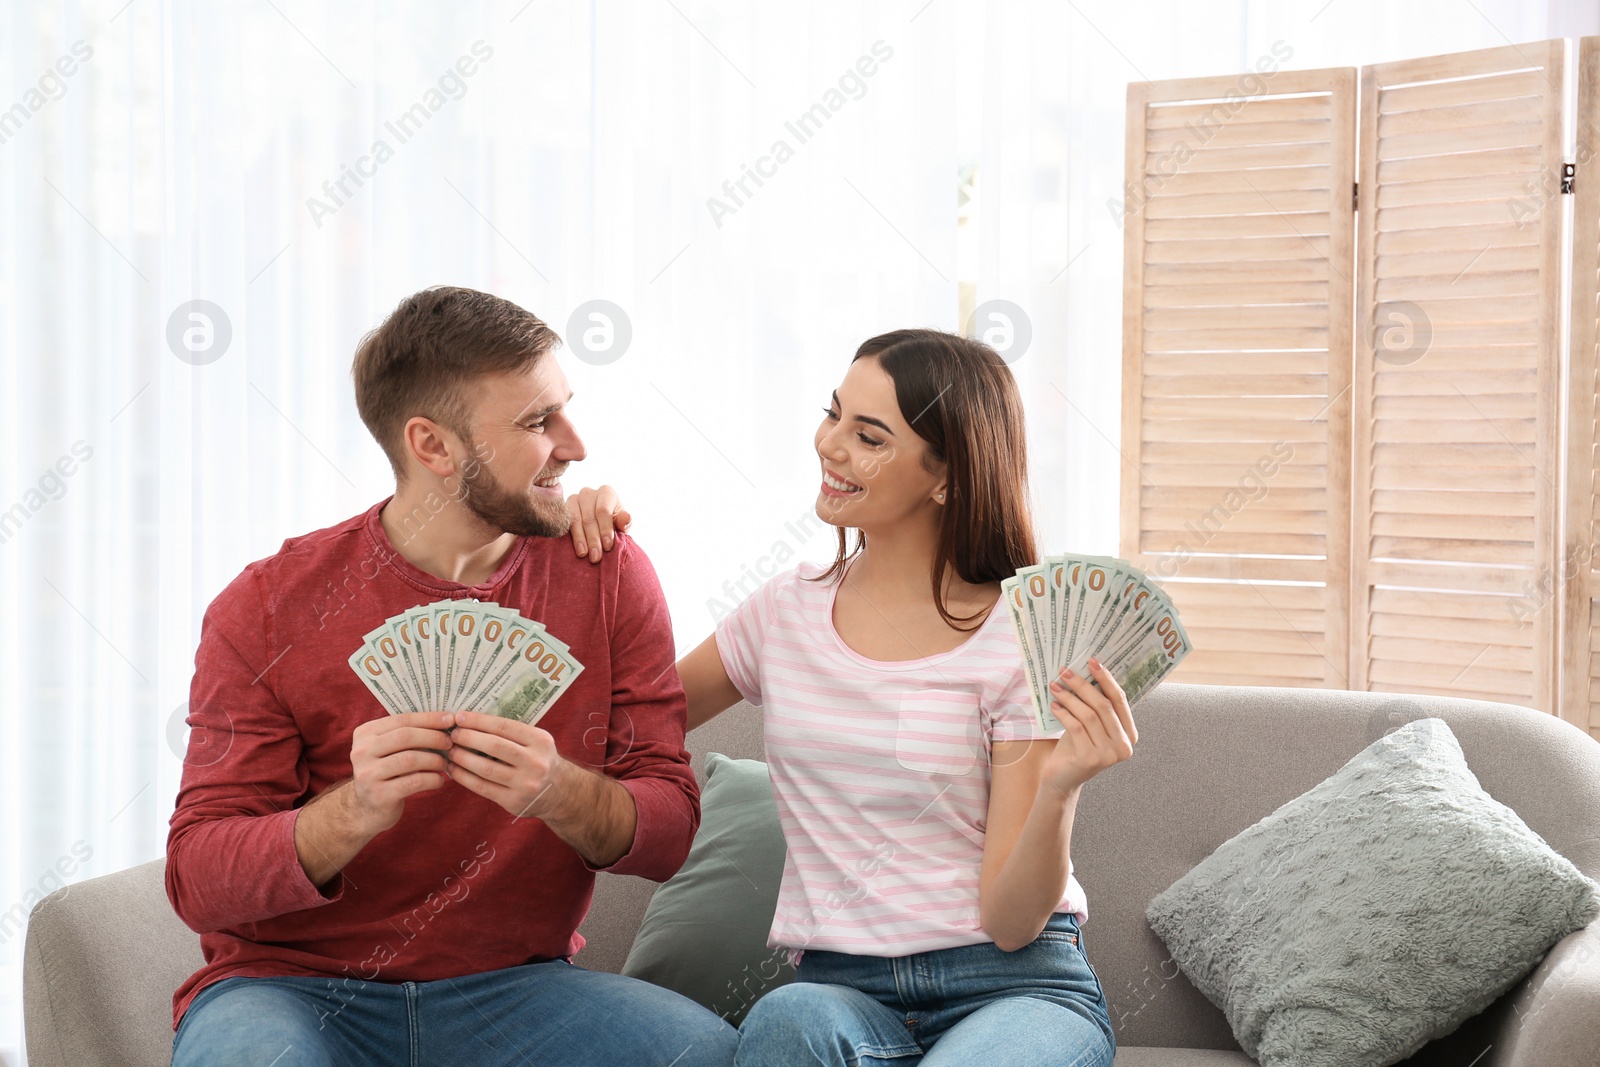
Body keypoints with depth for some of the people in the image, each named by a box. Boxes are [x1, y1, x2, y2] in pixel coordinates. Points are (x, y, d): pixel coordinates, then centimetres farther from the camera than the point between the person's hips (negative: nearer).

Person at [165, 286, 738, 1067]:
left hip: (509, 989, 3)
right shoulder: (268, 608, -6)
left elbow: (668, 831, -2)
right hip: (293, 990, -2)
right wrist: (353, 811, -28)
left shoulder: (605, 576, 1)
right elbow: (198, 881, -9)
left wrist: (562, 794, -24)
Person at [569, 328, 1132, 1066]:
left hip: (1013, 984, -3)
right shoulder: (787, 611, 9)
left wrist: (1056, 791, -26)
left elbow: (1011, 921, -8)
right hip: (839, 985, 3)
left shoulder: (1022, 641, -5)